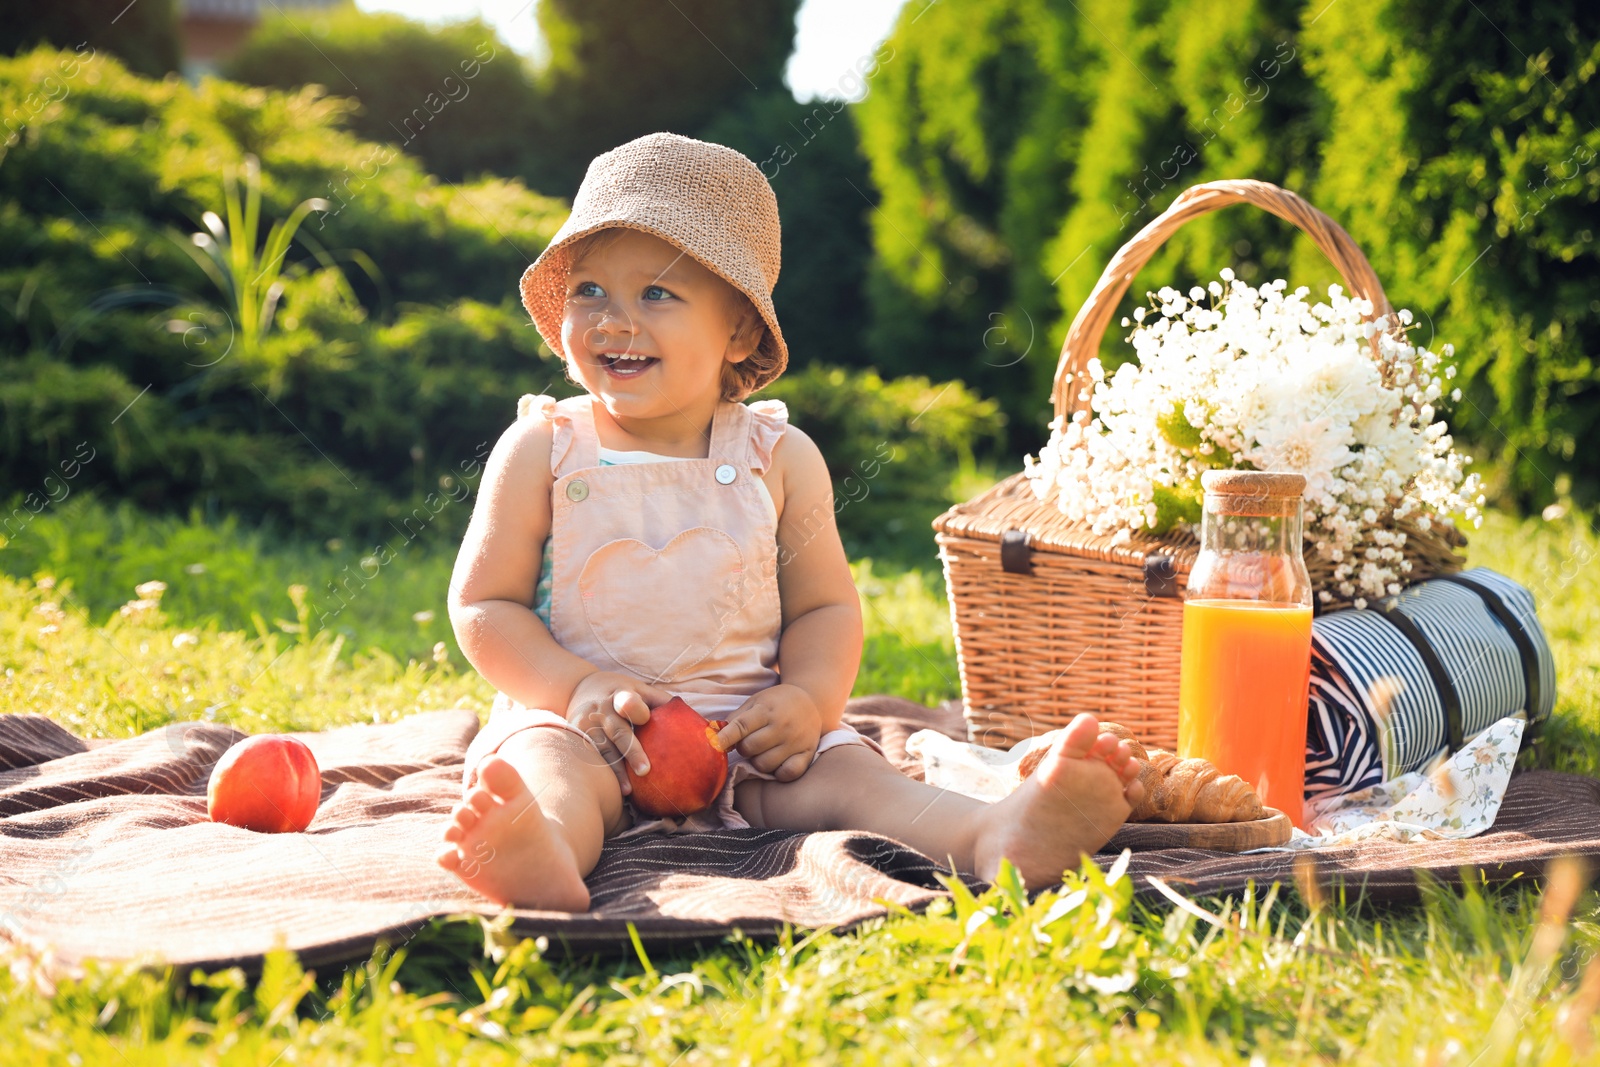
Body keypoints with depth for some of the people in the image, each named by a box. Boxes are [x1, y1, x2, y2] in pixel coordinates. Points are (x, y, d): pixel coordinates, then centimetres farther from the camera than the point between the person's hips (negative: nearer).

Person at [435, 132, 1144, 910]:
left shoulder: (778, 457, 6)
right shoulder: (541, 451, 2)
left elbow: (825, 606, 8)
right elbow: (483, 604, 1)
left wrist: (806, 699, -13)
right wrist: (580, 685, -16)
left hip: (747, 736, 2)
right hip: (581, 724, -1)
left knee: (837, 771, -24)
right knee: (548, 762, -33)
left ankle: (997, 835, -49)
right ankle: (538, 855, -67)